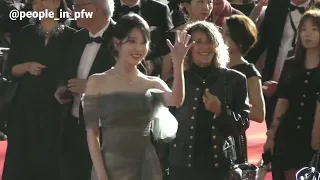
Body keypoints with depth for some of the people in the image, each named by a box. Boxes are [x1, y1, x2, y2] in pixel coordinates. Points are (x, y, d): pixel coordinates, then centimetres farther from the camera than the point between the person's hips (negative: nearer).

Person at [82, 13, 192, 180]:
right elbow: (92, 133, -3)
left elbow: (176, 101, -14)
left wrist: (178, 62, -25)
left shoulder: (154, 84, 7)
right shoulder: (98, 82, 1)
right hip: (111, 166, -2)